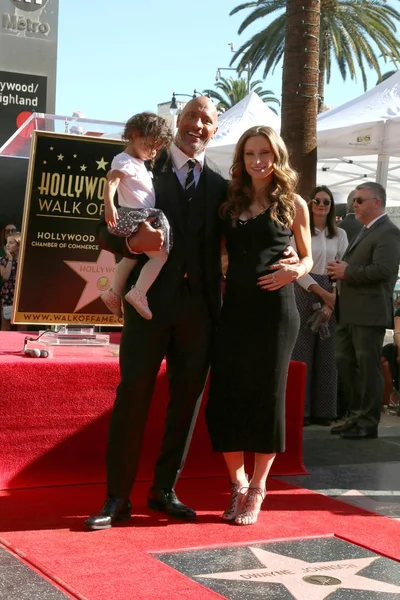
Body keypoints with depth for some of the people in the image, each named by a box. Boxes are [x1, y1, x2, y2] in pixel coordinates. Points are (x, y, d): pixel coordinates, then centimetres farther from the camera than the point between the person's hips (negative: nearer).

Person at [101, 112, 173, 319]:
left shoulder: (137, 162, 19)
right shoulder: (125, 161, -12)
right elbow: (111, 181, -27)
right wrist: (109, 205, -42)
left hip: (141, 218, 11)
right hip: (132, 218, -11)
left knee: (131, 257, 22)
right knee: (160, 255, -13)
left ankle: (114, 293, 27)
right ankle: (138, 294, -20)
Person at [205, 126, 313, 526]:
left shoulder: (292, 203, 4)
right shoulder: (231, 202, 11)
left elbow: (307, 257, 10)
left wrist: (295, 271, -10)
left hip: (274, 309, -3)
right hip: (234, 309, 3)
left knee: (266, 397, 2)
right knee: (224, 398, 0)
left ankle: (257, 490, 17)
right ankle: (238, 484, 19)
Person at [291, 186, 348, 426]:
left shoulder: (340, 235, 11)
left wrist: (332, 300, -8)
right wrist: (321, 293, -11)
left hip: (332, 297, 3)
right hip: (305, 293, -3)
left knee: (326, 353, 2)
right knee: (302, 350, -4)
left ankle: (323, 410, 7)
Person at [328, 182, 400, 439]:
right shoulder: (366, 231, 20)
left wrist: (346, 272, -15)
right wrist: (341, 269, 5)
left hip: (370, 313, -10)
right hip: (351, 312, 10)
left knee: (368, 367, -2)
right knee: (345, 362, 13)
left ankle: (368, 423, 7)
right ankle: (357, 416, 24)